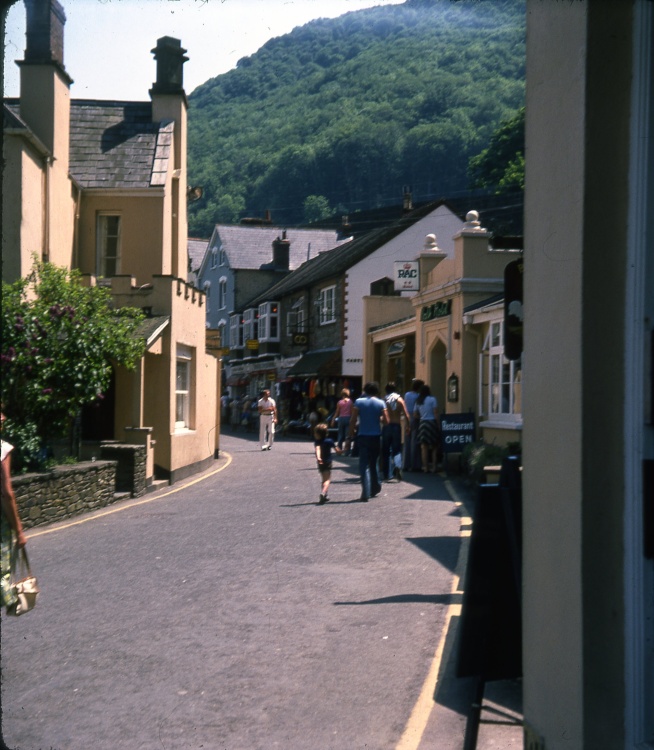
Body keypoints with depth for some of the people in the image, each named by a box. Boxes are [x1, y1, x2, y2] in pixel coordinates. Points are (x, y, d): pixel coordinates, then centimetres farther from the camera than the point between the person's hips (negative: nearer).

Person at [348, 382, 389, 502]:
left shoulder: (359, 402, -3)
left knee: (364, 465, -3)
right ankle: (375, 488, 29)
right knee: (373, 463, 20)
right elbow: (386, 421, -2)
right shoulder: (381, 403, 1)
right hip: (376, 436, 2)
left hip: (363, 436, -2)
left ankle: (365, 494, -13)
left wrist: (351, 432, 1)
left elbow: (353, 420, -8)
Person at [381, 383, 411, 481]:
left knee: (385, 451, 10)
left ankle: (386, 474, 14)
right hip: (396, 426, 0)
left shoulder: (384, 401, 1)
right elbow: (406, 415, -5)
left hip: (386, 427, 0)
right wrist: (408, 426, 2)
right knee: (397, 449, 5)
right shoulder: (399, 400, 2)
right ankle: (398, 466, -24)